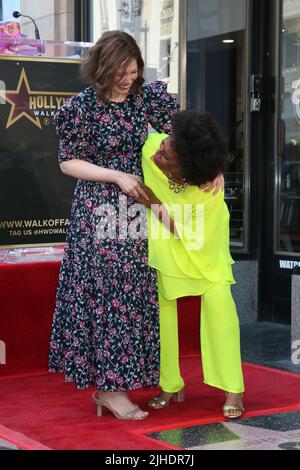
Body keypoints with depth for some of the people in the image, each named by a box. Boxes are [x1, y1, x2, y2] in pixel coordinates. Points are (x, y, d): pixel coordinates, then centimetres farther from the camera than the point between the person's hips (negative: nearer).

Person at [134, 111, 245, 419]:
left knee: (217, 298, -15)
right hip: (162, 242, 3)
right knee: (162, 301, -4)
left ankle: (233, 389, -6)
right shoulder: (151, 145, -33)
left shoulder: (211, 192, -37)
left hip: (202, 240, -2)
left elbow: (190, 236, -28)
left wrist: (154, 204, -36)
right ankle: (170, 384, 9)